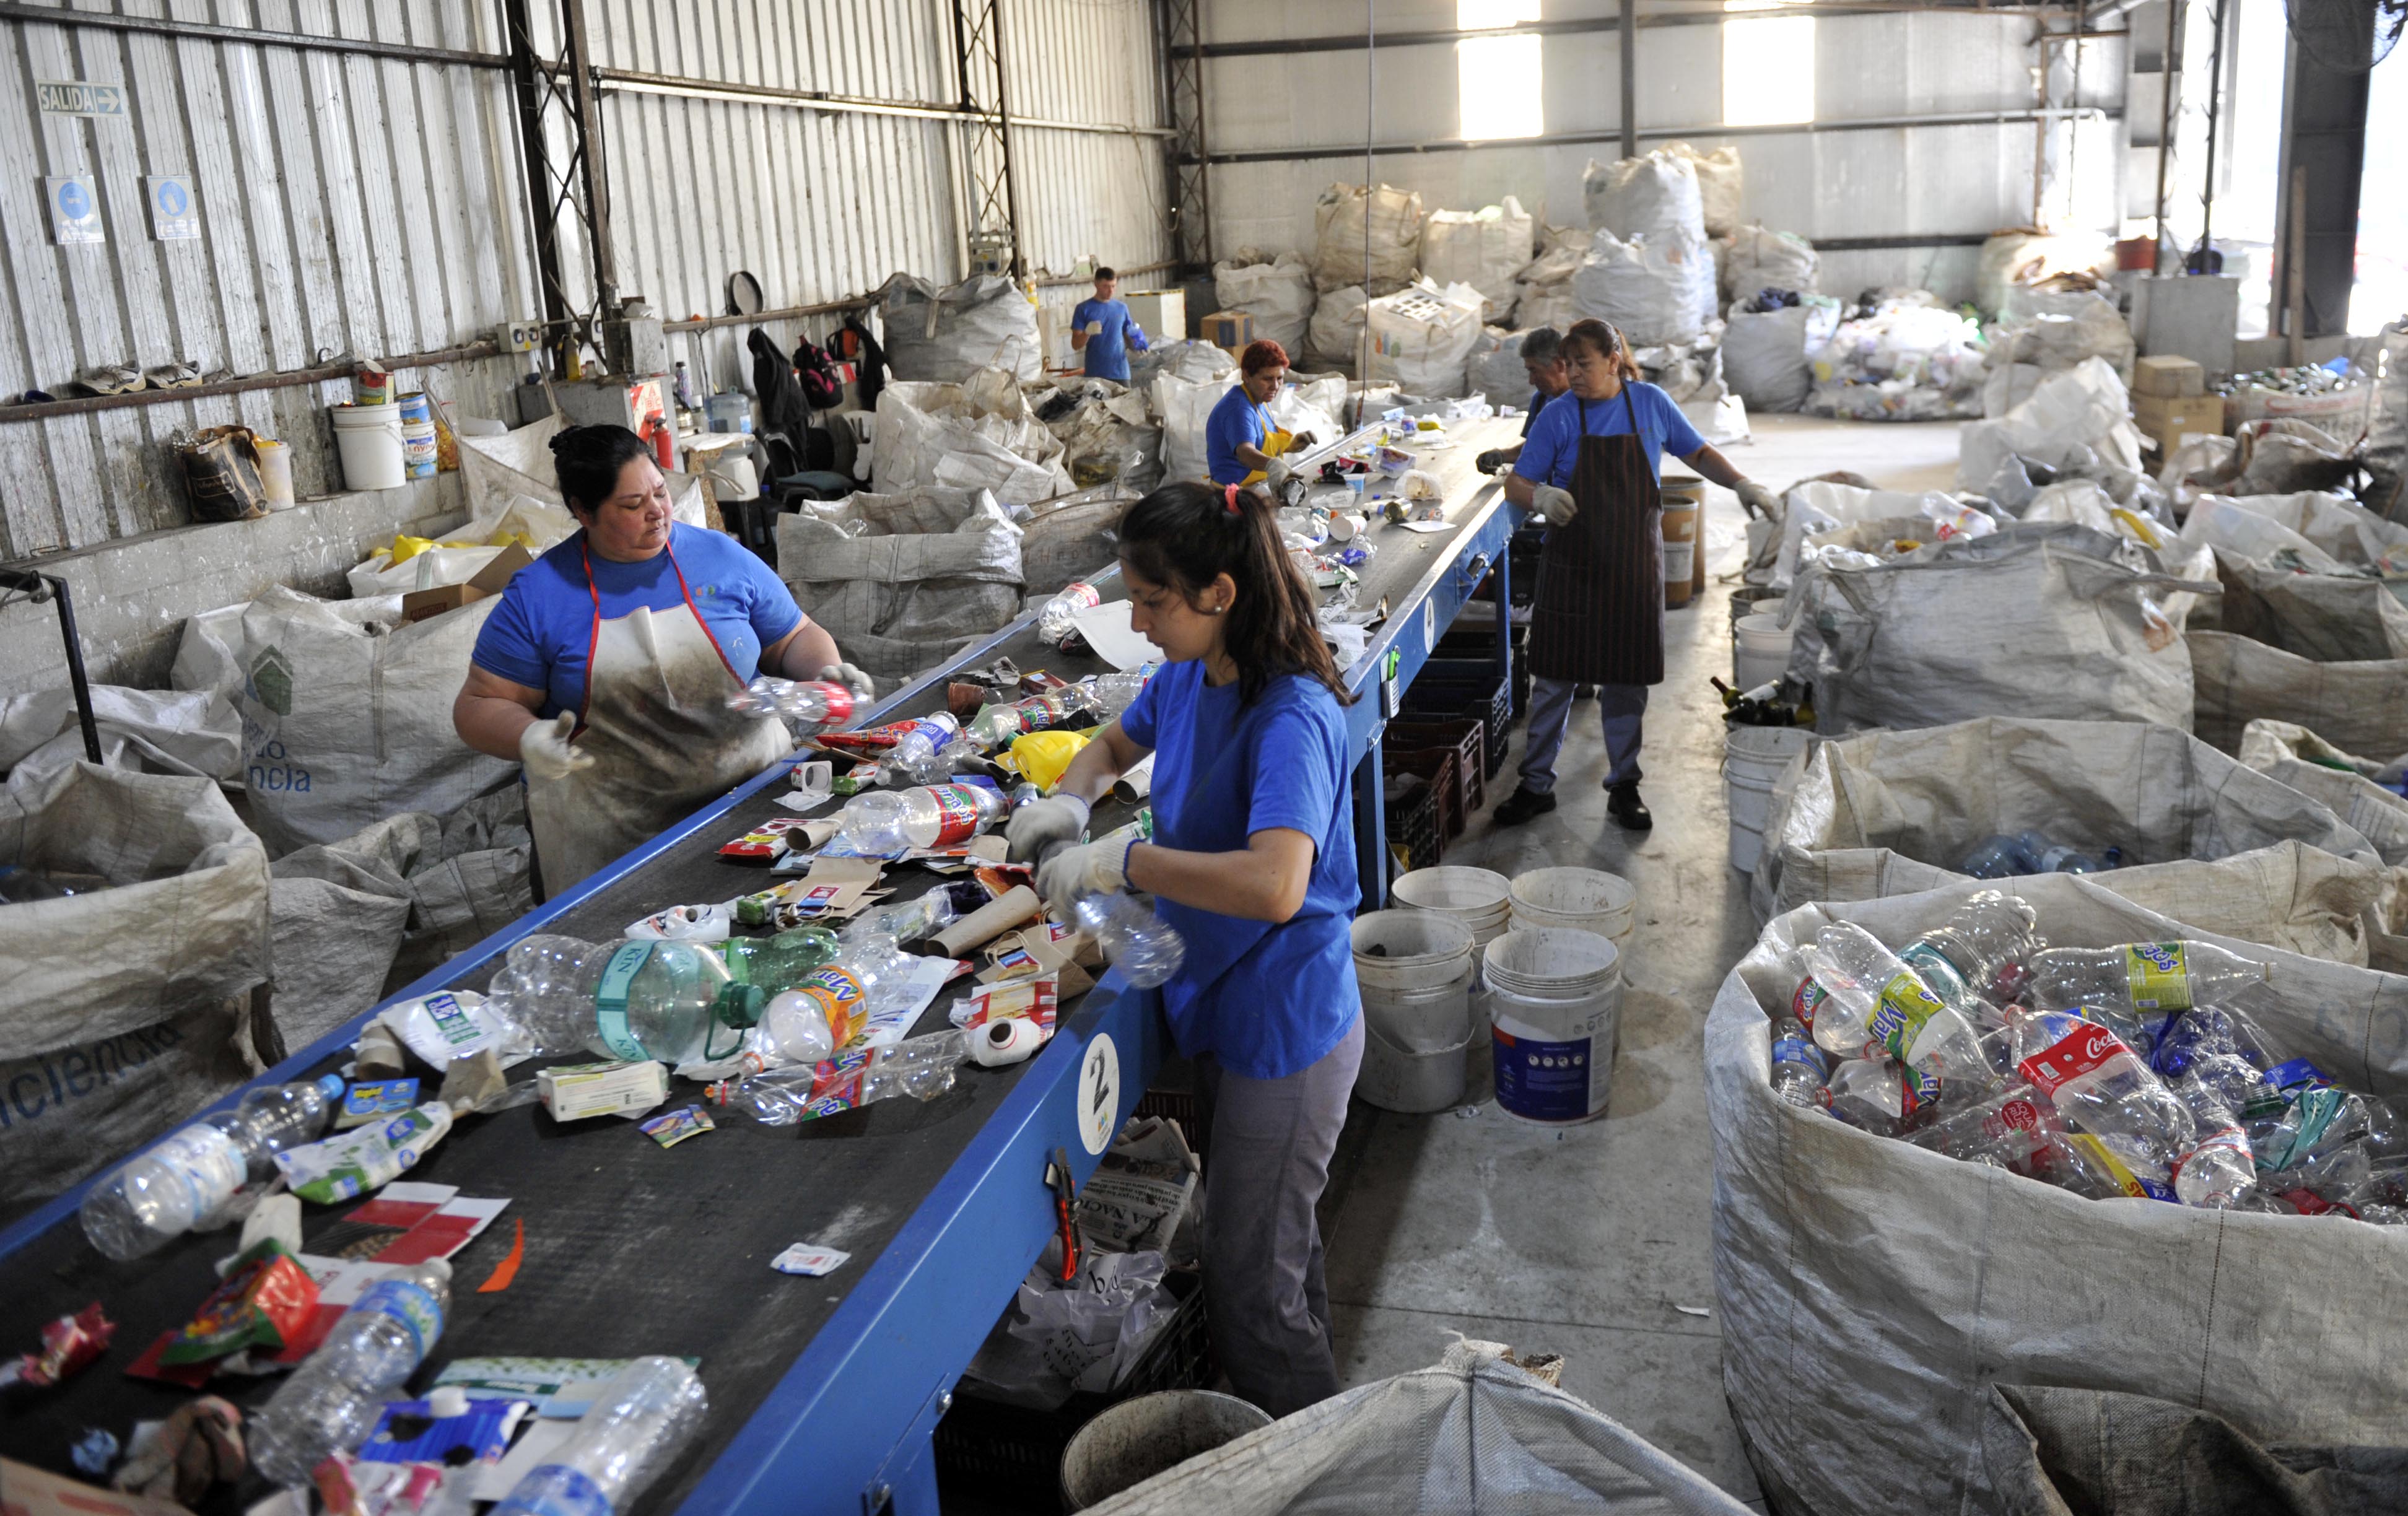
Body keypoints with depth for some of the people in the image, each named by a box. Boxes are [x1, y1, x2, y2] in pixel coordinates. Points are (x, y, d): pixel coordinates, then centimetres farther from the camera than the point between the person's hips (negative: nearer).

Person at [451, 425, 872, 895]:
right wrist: (528, 740, -16)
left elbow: (796, 639, 17)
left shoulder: (724, 557, 8)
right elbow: (477, 706, 5)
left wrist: (828, 672, -5)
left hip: (755, 787, 1)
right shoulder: (536, 596, 2)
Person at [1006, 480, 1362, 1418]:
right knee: (1277, 1244, 26)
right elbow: (1116, 744, 21)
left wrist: (1119, 863, -34)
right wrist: (1071, 798, -1)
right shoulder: (1185, 679, -1)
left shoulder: (1290, 717, -28)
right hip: (1219, 1007, 9)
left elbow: (1275, 885, -43)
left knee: (1250, 1287, 6)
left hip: (1286, 1032, -8)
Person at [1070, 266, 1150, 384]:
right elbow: (1076, 344, -3)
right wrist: (1088, 332, -23)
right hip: (1095, 375, -3)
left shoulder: (1122, 308, 10)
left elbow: (1128, 337, 15)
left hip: (1120, 373, 3)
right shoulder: (1084, 309, 0)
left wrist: (1137, 345, -7)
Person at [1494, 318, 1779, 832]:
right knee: (1554, 676, 2)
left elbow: (1697, 453, 13)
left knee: (1626, 680, 8)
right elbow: (1515, 485, -8)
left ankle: (1624, 787, 22)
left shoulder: (1650, 404, 0)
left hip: (1635, 564, 2)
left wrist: (1742, 484, -2)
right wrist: (1540, 495, -31)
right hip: (1573, 564, -1)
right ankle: (1536, 785, 14)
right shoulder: (1559, 416, -6)